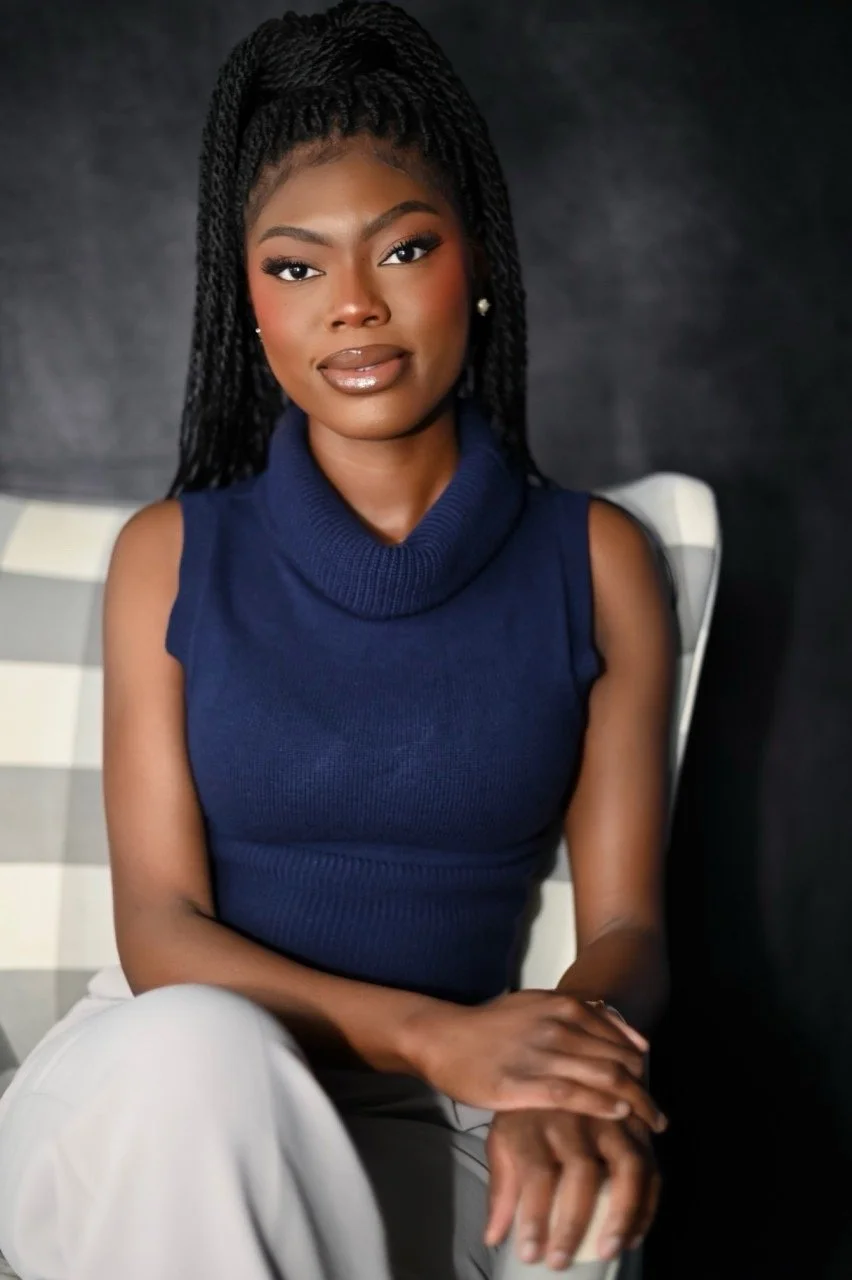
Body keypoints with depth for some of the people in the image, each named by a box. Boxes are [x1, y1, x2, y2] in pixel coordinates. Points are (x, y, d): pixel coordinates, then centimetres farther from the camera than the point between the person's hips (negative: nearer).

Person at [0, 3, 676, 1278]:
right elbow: (159, 924, -4)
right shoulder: (172, 554, 2)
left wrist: (553, 1088, -25)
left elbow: (625, 924, 0)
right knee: (197, 1045, -34)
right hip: (158, 1092, 1)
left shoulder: (595, 561, 3)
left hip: (424, 1130, 0)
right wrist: (428, 1033, -23)